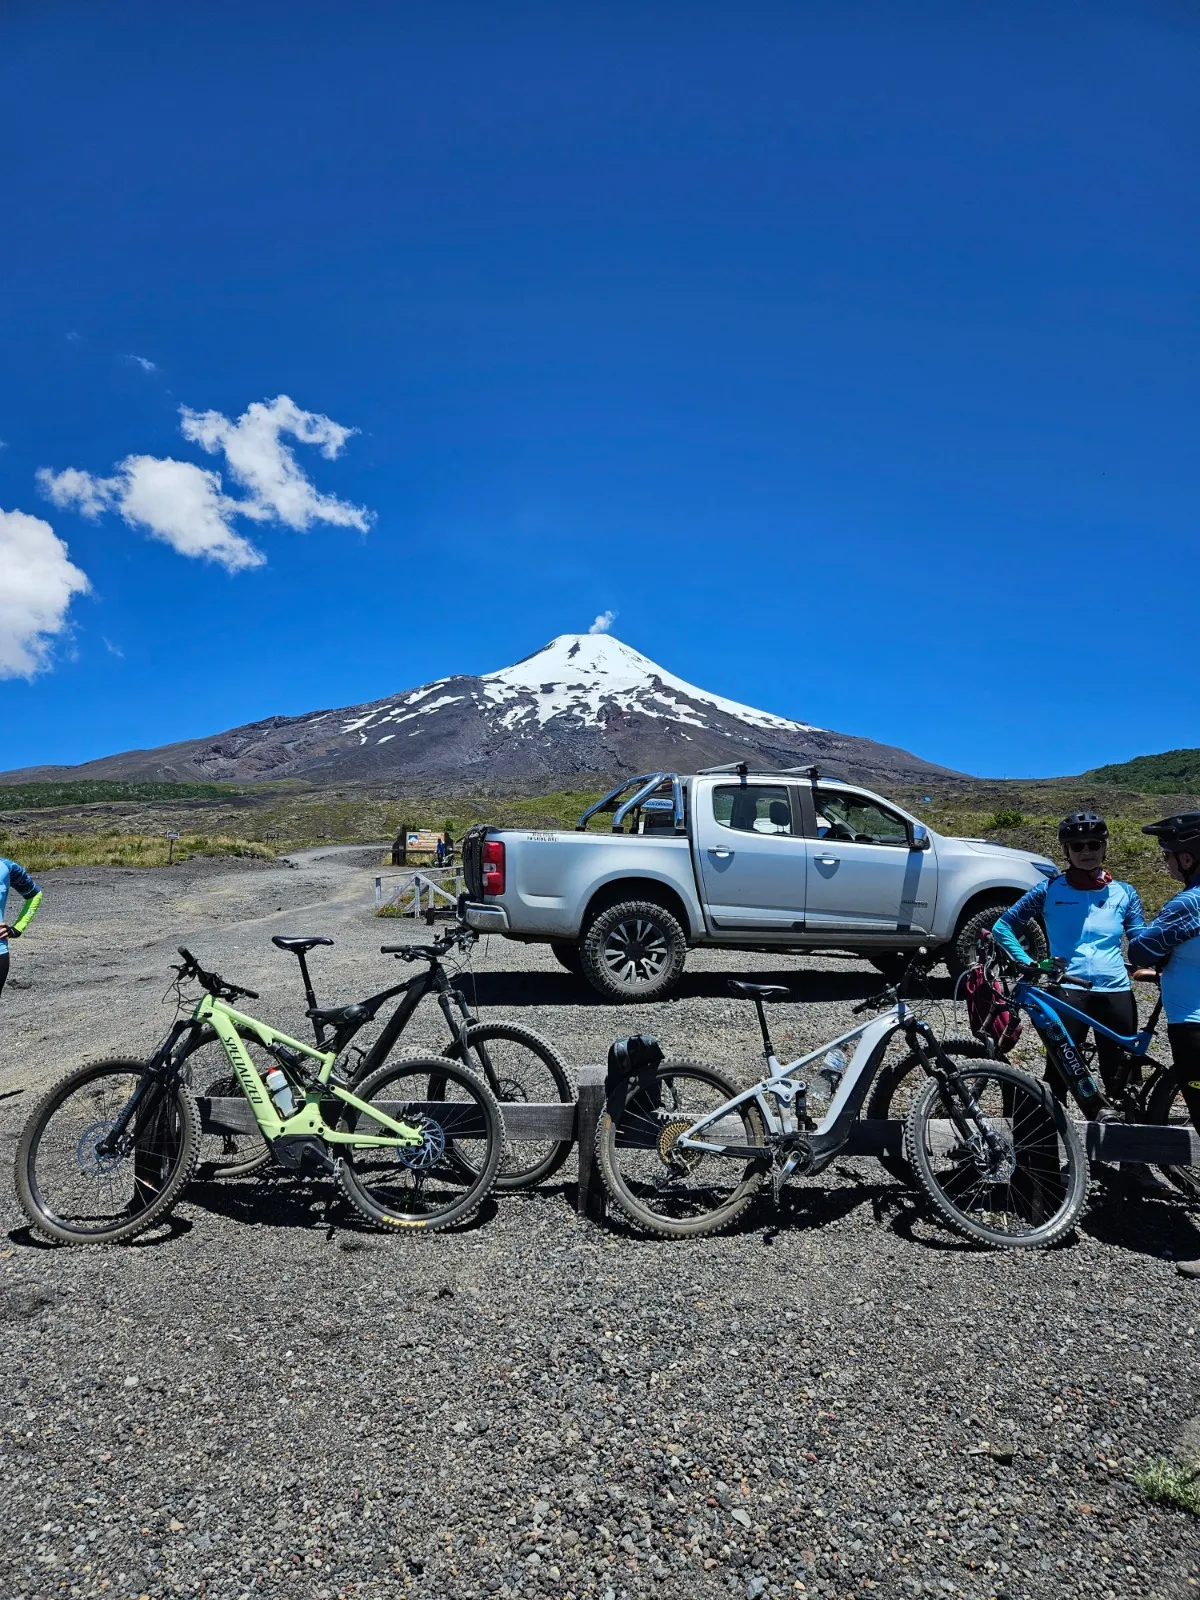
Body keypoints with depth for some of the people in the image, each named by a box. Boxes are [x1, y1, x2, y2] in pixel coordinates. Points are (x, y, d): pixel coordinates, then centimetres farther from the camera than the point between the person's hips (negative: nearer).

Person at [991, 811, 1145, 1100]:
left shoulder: (1123, 892, 9)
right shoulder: (1050, 890, 3)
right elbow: (1002, 927, 6)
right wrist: (1028, 964, -7)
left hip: (1116, 993, 3)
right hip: (1068, 992, -3)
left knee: (1119, 1080, 10)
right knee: (1059, 1075, -4)